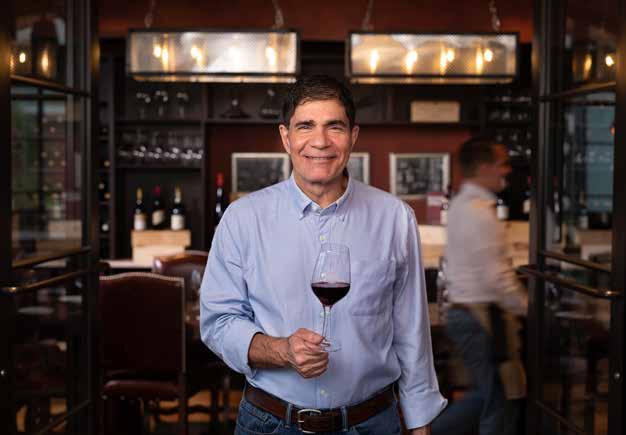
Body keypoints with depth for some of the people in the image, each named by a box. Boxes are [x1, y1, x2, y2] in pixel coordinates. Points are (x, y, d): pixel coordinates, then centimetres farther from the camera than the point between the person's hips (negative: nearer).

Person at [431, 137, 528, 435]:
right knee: (501, 403, 3)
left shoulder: (459, 205, 11)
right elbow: (497, 278, -22)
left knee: (486, 396, 20)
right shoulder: (481, 214, -19)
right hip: (483, 317, -10)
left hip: (460, 310, 10)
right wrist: (526, 306, -9)